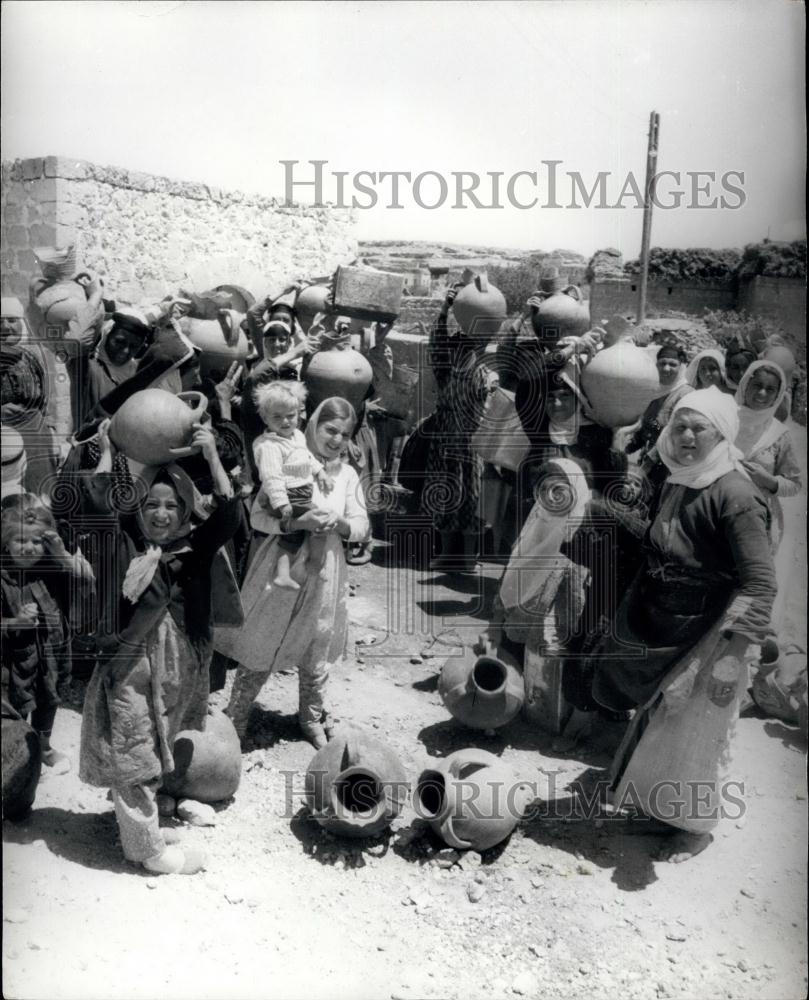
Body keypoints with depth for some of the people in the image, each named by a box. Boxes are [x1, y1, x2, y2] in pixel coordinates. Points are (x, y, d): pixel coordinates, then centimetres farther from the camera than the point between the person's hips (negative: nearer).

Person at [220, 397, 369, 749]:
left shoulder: (347, 474, 4)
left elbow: (361, 525, 5)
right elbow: (259, 517, -14)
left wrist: (339, 524, -17)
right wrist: (299, 521, -29)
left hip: (323, 574, 4)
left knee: (315, 652, 17)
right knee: (259, 648, 6)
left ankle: (313, 718, 38)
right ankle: (235, 719, 26)